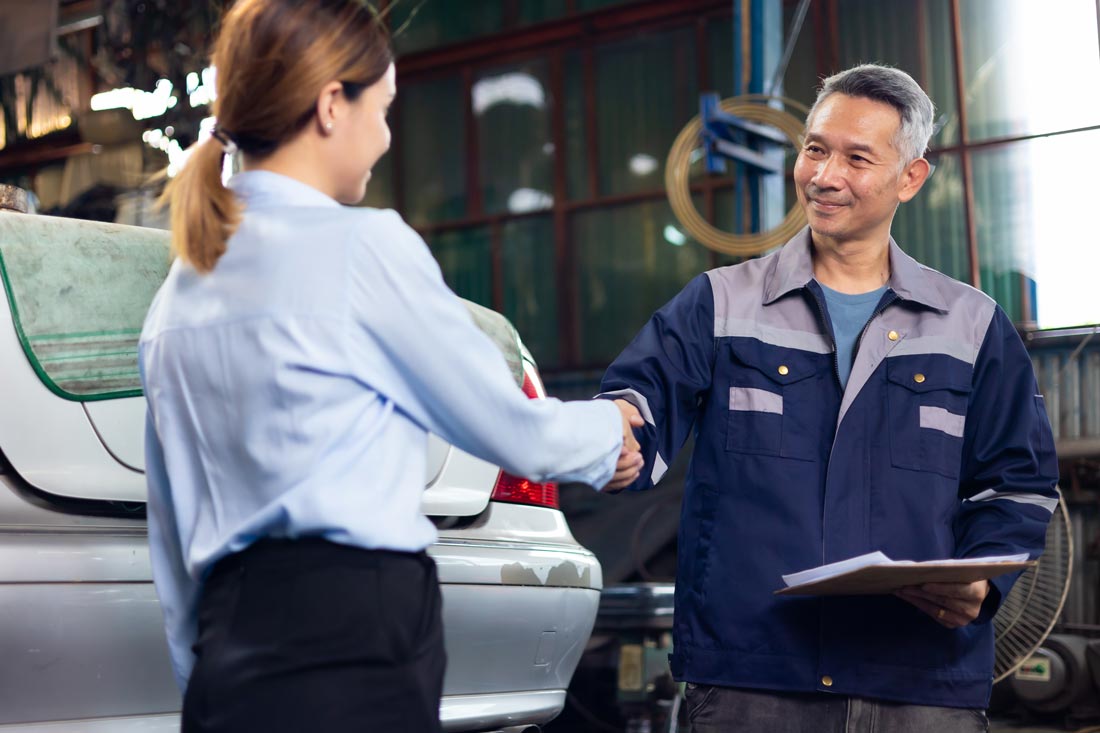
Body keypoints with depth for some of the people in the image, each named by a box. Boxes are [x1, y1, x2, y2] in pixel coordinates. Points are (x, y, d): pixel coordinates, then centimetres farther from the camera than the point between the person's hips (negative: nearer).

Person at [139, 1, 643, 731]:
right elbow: (513, 432, 2)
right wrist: (610, 430, 23)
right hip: (350, 651, -8)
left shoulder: (179, 291, 14)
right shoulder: (365, 246, -7)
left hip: (233, 651, 8)